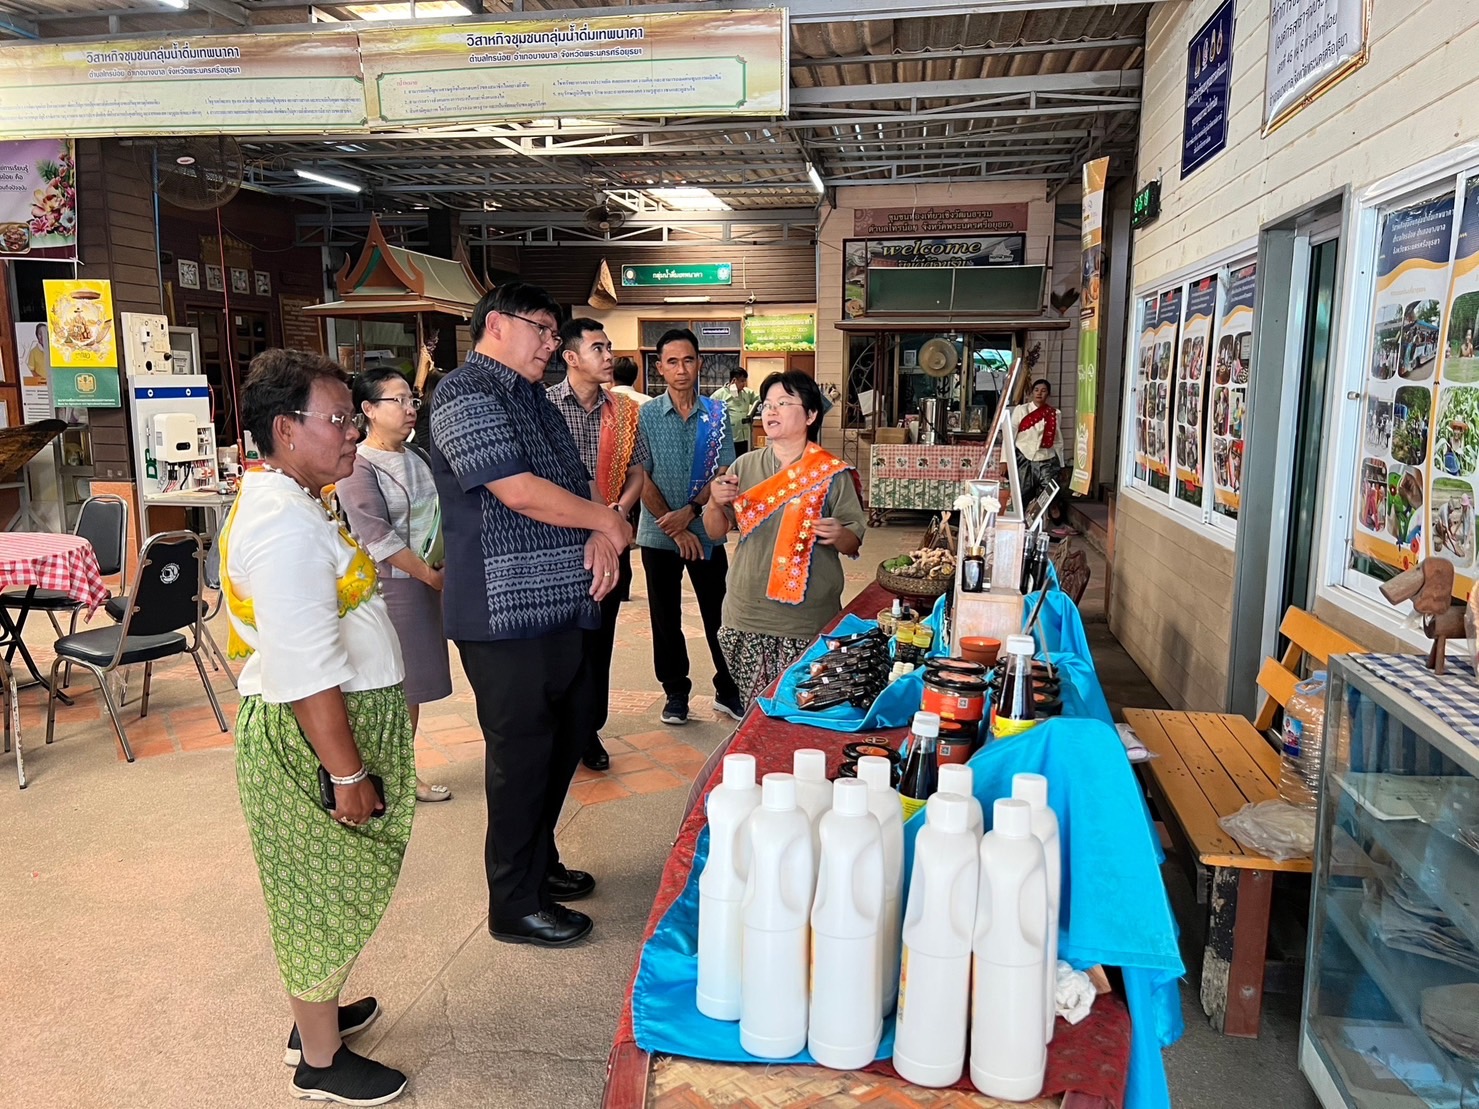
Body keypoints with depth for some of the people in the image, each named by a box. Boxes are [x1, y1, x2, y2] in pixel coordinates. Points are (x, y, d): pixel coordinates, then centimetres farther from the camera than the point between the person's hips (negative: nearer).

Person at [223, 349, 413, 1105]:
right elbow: (306, 667, -28)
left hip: (328, 727, 10)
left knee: (325, 890, 23)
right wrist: (348, 772, -24)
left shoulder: (282, 504, 10)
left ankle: (317, 1012, 41)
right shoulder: (285, 526, -25)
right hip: (312, 738, -10)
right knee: (325, 893, 6)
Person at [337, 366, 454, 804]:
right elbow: (379, 538, -18)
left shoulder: (415, 458, 11)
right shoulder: (357, 467, -13)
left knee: (413, 685, 14)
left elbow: (438, 517, 17)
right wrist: (431, 575, -14)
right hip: (388, 587, -7)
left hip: (429, 582, 8)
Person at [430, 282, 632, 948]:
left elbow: (574, 483, 17)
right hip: (505, 613, -10)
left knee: (569, 733, 18)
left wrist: (597, 539, -4)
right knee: (521, 753, 1)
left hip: (560, 603, 10)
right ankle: (515, 905, 17)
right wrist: (605, 520, -9)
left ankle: (539, 862, 37)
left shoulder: (534, 398, 18)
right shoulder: (465, 394, -12)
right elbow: (519, 491, -23)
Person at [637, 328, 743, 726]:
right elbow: (641, 478, -6)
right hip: (659, 534, 0)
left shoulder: (717, 414, 0)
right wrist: (676, 529, -11)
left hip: (706, 532, 0)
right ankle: (676, 693, 24)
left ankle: (728, 690, 22)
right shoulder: (646, 415, -3)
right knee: (666, 618, 10)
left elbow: (725, 472, -3)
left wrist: (691, 510, -16)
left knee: (719, 614, 7)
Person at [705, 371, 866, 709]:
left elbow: (854, 544, -1)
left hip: (810, 622, -2)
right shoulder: (745, 467, 6)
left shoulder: (832, 474, -3)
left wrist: (838, 535, -23)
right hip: (747, 618, 3)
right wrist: (715, 503, -9)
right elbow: (716, 532, 11)